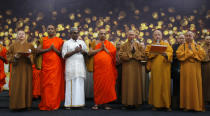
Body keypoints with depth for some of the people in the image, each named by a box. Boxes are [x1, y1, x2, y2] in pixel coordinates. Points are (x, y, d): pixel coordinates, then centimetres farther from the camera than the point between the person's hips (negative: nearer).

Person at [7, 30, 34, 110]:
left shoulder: (30, 45, 10)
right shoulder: (13, 45, 9)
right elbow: (8, 55, 6)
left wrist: (30, 56, -13)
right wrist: (15, 56, -13)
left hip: (27, 68, 1)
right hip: (16, 68, 0)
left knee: (26, 85, -1)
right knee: (16, 86, -4)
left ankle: (26, 104, 7)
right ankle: (16, 104, 3)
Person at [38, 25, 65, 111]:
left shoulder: (59, 40, 9)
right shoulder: (43, 40, 14)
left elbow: (62, 53, 6)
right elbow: (38, 51, 2)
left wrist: (55, 49, -10)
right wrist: (48, 49, -9)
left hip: (56, 65, -1)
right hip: (46, 65, 1)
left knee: (55, 84, -4)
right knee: (45, 84, -1)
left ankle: (54, 105, 3)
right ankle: (45, 105, 7)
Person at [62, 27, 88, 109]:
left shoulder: (82, 42, 15)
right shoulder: (66, 43, 5)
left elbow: (87, 53, 13)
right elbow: (64, 55, -3)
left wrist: (81, 50, -7)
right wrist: (74, 51, -11)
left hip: (80, 66, 3)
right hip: (71, 66, -3)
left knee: (80, 84, 1)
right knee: (71, 84, -5)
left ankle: (79, 102, 6)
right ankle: (69, 103, -1)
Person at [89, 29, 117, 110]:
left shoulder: (109, 44, 14)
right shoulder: (95, 43, 12)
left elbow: (113, 53, 2)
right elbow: (90, 53, -3)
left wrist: (105, 48, -3)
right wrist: (100, 49, -7)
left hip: (108, 69, 1)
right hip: (98, 68, -1)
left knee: (107, 85, 0)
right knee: (98, 86, -2)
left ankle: (105, 103, 8)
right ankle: (96, 103, 4)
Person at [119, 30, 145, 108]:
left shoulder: (139, 45, 12)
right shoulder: (124, 45, 8)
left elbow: (143, 54, 0)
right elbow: (120, 55, -6)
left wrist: (135, 51, -10)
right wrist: (129, 52, -10)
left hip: (136, 67, 1)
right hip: (127, 67, -1)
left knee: (136, 84, 1)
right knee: (127, 84, -3)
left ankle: (135, 102, 8)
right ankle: (128, 102, 3)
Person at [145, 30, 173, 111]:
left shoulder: (166, 44, 15)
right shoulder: (150, 46, 16)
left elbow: (170, 53, 0)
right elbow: (147, 54, 2)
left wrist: (165, 54, -20)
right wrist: (154, 52, -13)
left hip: (164, 68, 0)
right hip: (155, 68, 0)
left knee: (165, 85, -1)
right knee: (156, 85, -2)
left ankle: (167, 104, 7)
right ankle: (156, 104, 4)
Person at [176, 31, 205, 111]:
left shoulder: (197, 46, 17)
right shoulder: (182, 46, 11)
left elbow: (202, 54, 1)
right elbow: (179, 54, -7)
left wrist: (194, 50, -5)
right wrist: (189, 51, -6)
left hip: (196, 68, 2)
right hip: (186, 68, -2)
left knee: (196, 85, -1)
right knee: (187, 86, -4)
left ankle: (197, 105, 6)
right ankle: (187, 105, 0)